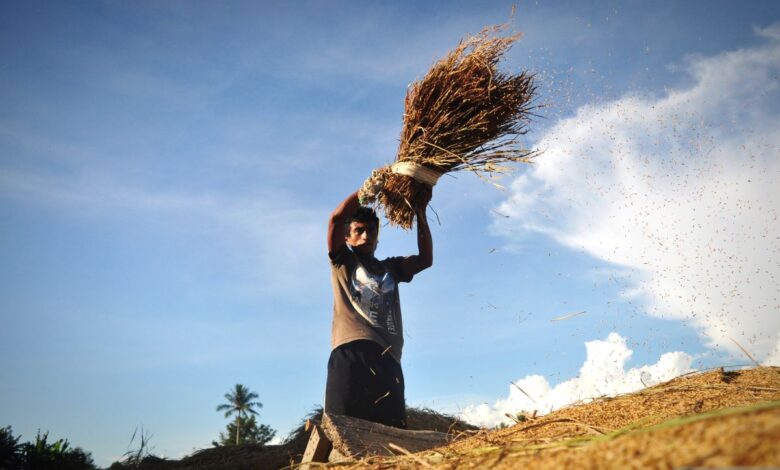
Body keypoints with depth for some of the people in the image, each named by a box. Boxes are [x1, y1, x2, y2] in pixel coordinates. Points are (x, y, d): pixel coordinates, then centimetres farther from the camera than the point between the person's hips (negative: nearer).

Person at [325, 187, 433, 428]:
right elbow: (337, 218, 6)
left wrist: (420, 211, 16)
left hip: (388, 356, 4)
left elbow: (425, 259, 19)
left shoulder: (390, 267, 33)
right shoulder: (342, 262, 22)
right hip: (351, 352, -4)